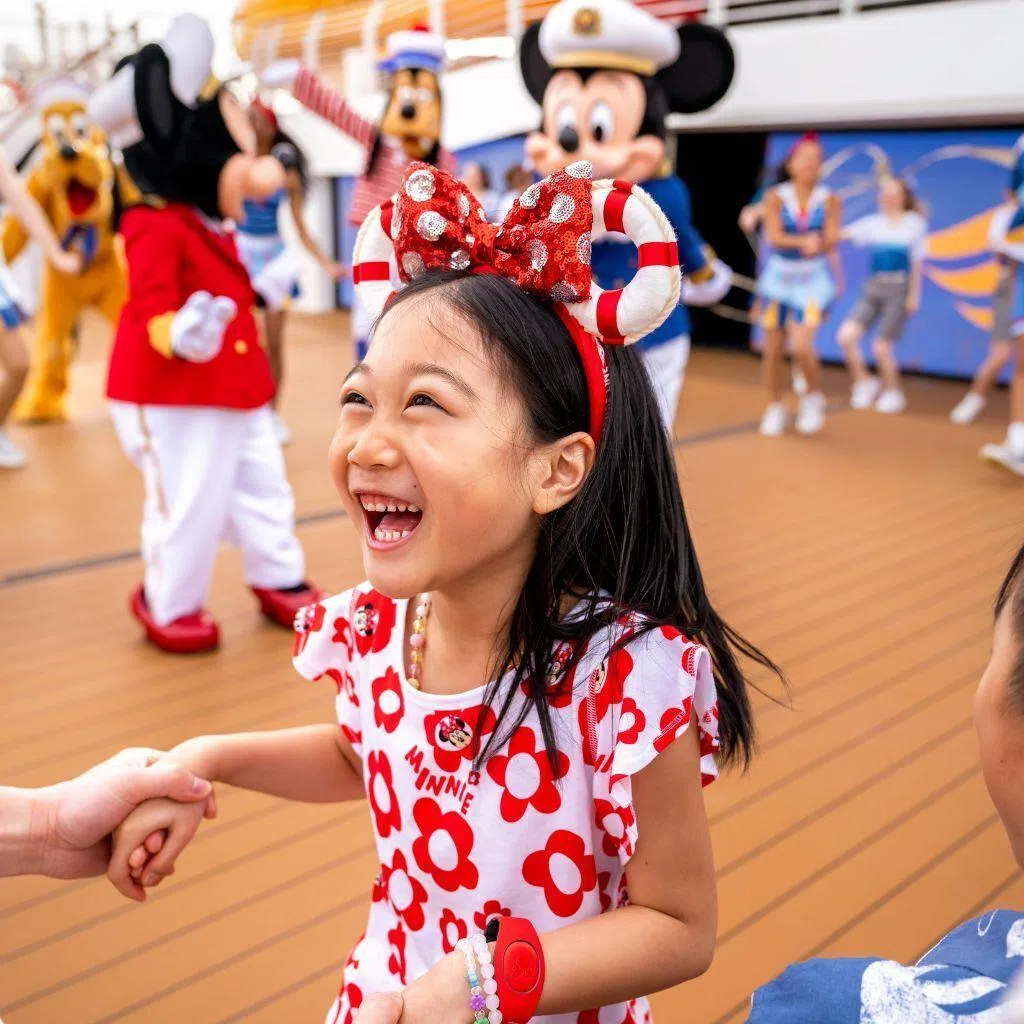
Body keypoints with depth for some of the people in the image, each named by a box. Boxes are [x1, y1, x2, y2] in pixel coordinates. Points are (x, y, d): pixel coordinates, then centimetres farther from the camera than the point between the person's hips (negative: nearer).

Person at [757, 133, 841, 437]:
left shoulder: (829, 200, -5)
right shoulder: (776, 197, -7)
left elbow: (831, 241, -12)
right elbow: (773, 237, -18)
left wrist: (818, 245, -35)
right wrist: (803, 241, -35)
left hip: (813, 279, -1)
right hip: (777, 277, 1)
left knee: (801, 346, -17)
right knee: (772, 349, 5)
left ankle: (813, 398, 11)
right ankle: (775, 408, 24)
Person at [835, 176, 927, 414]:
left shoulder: (915, 223, 4)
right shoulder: (873, 223, 11)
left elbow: (917, 262, 3)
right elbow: (843, 233, 1)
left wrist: (914, 295, -1)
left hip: (899, 290, -4)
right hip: (873, 287, 4)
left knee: (882, 346, -6)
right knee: (847, 335, -13)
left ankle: (893, 392, 16)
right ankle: (864, 382, 8)